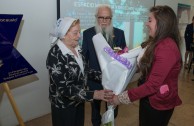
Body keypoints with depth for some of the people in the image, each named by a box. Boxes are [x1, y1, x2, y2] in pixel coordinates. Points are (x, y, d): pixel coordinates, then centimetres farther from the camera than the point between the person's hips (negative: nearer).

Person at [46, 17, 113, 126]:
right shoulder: (55, 55, -25)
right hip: (64, 106, -7)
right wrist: (93, 94, -34)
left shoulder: (77, 49, -1)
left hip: (79, 102, 7)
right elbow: (64, 88, -29)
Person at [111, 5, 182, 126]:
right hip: (148, 97, 9)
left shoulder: (166, 48, -28)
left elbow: (152, 85, -30)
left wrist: (121, 98, -26)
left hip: (158, 103, -8)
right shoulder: (157, 42, 3)